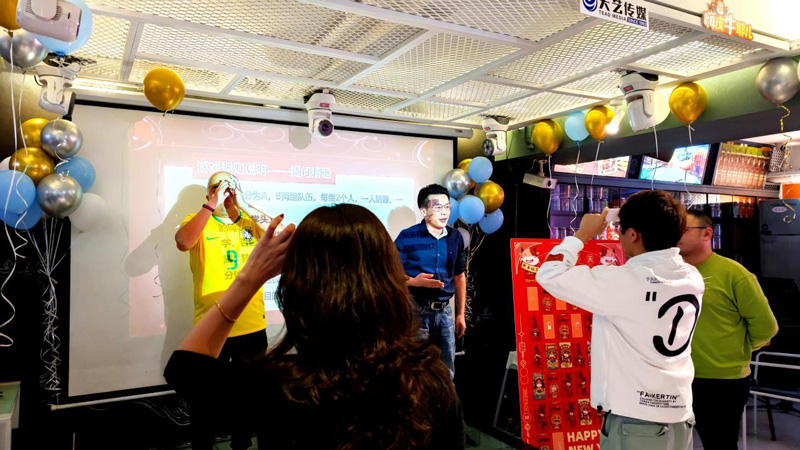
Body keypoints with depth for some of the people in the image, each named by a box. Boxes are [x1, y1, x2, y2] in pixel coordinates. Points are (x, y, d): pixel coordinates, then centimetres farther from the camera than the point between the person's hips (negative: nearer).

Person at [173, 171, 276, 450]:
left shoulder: (251, 221, 5)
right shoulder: (199, 221, 0)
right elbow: (183, 243, -22)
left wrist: (244, 205, -15)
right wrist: (211, 205, -19)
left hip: (252, 326, 3)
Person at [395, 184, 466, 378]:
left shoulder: (455, 238, 6)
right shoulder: (407, 237, -9)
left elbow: (459, 277, 14)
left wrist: (460, 314, 13)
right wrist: (415, 282, -26)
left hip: (444, 311, 5)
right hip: (416, 310, -4)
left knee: (447, 372, 14)